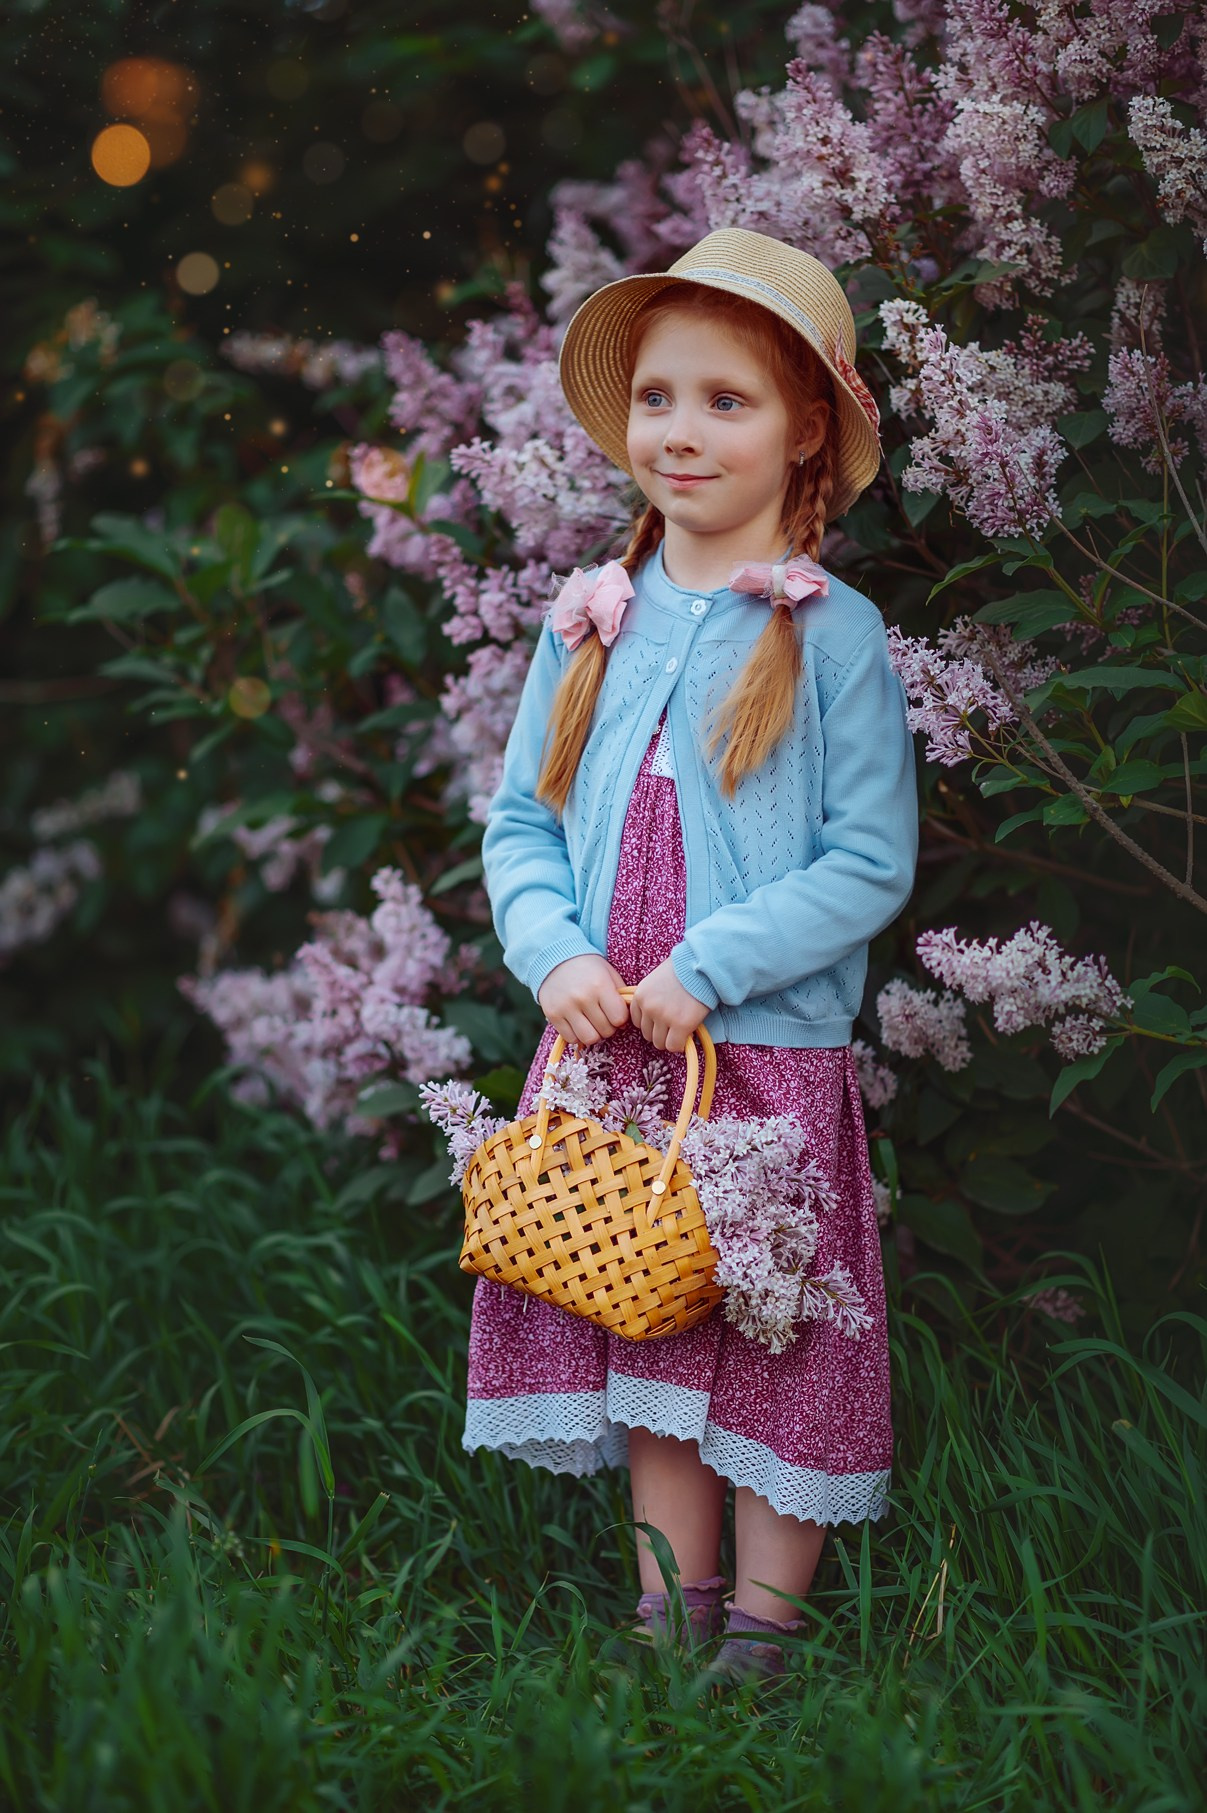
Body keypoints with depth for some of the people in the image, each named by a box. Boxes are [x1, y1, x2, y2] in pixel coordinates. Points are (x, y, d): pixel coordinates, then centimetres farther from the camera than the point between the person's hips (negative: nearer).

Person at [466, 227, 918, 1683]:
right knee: (646, 1347, 11)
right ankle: (669, 1613, 25)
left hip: (771, 1055, -4)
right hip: (609, 1050, 4)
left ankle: (762, 1632, 19)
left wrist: (706, 971, -16)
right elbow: (521, 821, 10)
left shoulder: (833, 634, -6)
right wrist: (556, 954, -8)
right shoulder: (591, 622, 7)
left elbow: (872, 864, -9)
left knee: (776, 1355, 4)